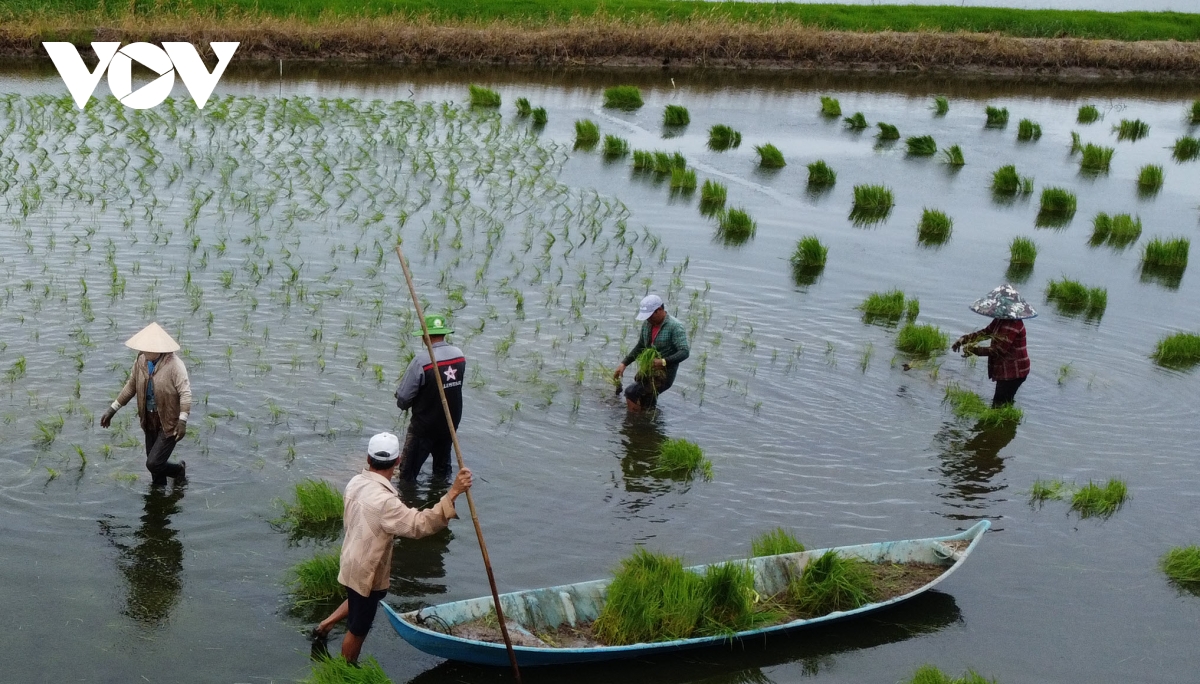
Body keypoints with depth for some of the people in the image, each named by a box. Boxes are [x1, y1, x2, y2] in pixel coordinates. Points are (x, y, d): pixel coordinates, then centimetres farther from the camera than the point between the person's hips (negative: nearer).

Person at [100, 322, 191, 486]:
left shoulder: (174, 364, -21)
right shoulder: (141, 361, -2)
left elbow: (185, 393, -24)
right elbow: (130, 387, 10)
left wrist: (183, 420, -34)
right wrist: (112, 410, 11)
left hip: (169, 423, -6)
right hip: (150, 422, 6)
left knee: (153, 463, -10)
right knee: (154, 463, 15)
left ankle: (179, 469, 20)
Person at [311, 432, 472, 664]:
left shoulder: (356, 482, -6)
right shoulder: (384, 500, -35)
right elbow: (419, 524, -39)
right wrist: (453, 493, -45)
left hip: (354, 560, 8)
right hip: (366, 571, -8)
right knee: (358, 628, 14)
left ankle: (324, 625, 44)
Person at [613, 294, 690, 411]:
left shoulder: (675, 327, -16)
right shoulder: (647, 324, 5)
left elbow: (684, 352, -24)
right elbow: (640, 347, 19)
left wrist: (664, 362, -37)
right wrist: (624, 363, 11)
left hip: (664, 375, -7)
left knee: (630, 393, -21)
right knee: (645, 409, 12)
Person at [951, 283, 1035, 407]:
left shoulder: (1012, 325, -25)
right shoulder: (1001, 320, 7)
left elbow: (999, 350, -29)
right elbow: (985, 332, 12)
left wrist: (974, 350, -24)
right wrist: (964, 339, -1)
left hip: (1013, 372, -10)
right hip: (1007, 369, 10)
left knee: (999, 407, -8)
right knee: (1003, 405, 20)